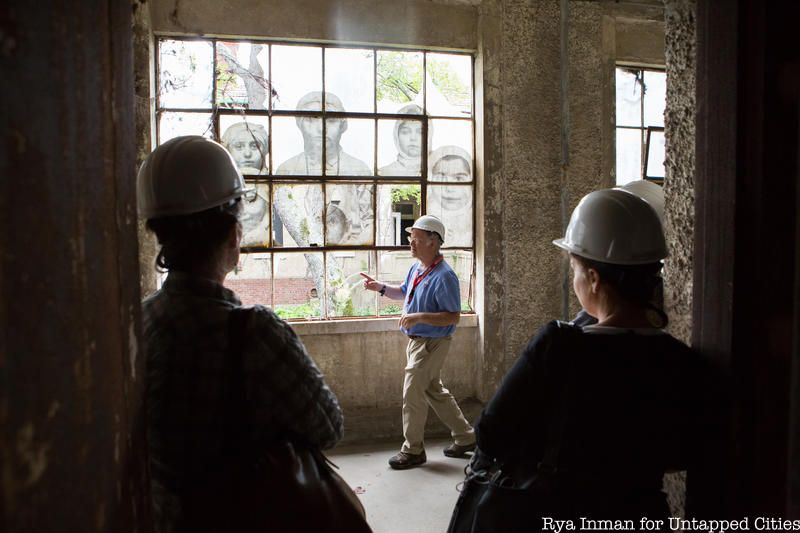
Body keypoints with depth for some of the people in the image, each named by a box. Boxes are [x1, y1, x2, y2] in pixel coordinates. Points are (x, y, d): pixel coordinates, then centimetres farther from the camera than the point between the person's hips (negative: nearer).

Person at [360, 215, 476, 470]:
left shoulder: (444, 276, -23)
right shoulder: (417, 267, 5)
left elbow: (453, 316, -23)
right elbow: (405, 292, 22)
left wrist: (419, 317, -30)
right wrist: (380, 287, 7)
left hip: (431, 343, -9)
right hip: (416, 340, 10)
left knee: (413, 394, -2)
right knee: (435, 391, 18)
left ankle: (413, 450, 16)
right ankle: (465, 437, 32)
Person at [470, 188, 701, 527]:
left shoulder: (557, 347, -25)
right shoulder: (684, 364, -14)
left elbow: (490, 437, -16)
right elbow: (678, 458, 3)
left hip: (555, 514, -3)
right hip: (643, 515, 4)